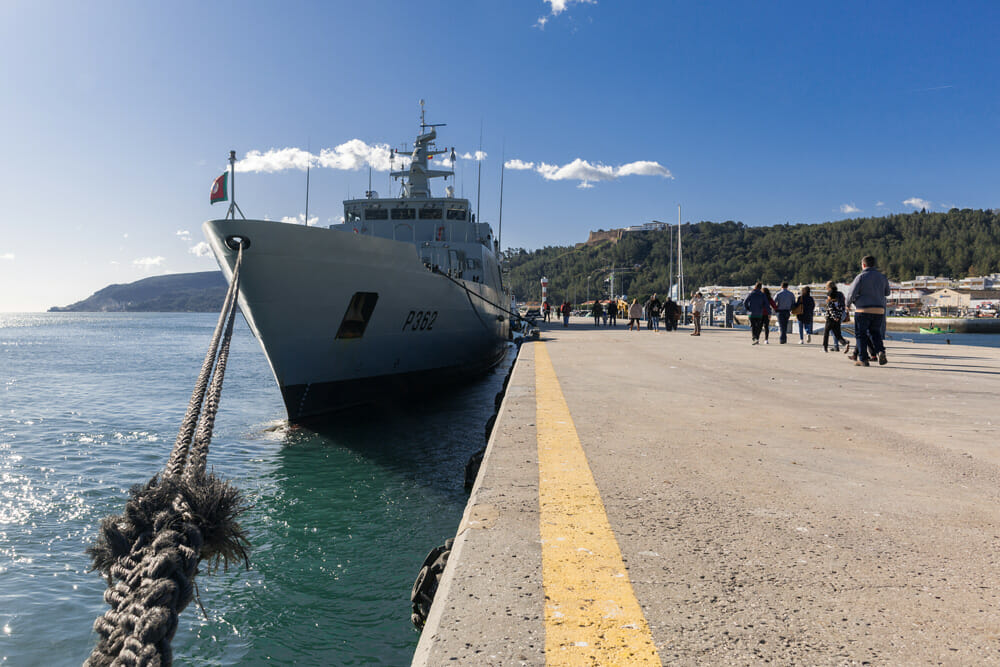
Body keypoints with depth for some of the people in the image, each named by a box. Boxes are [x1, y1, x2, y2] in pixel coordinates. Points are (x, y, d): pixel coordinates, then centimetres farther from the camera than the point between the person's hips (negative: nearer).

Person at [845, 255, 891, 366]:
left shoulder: (861, 277, -8)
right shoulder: (882, 277, 8)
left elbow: (852, 293, -10)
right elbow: (887, 293, 19)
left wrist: (847, 302, 10)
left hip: (863, 310, -5)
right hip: (879, 310, 5)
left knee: (861, 334, 5)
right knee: (875, 332, 18)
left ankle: (863, 359, 4)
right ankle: (880, 351, -5)